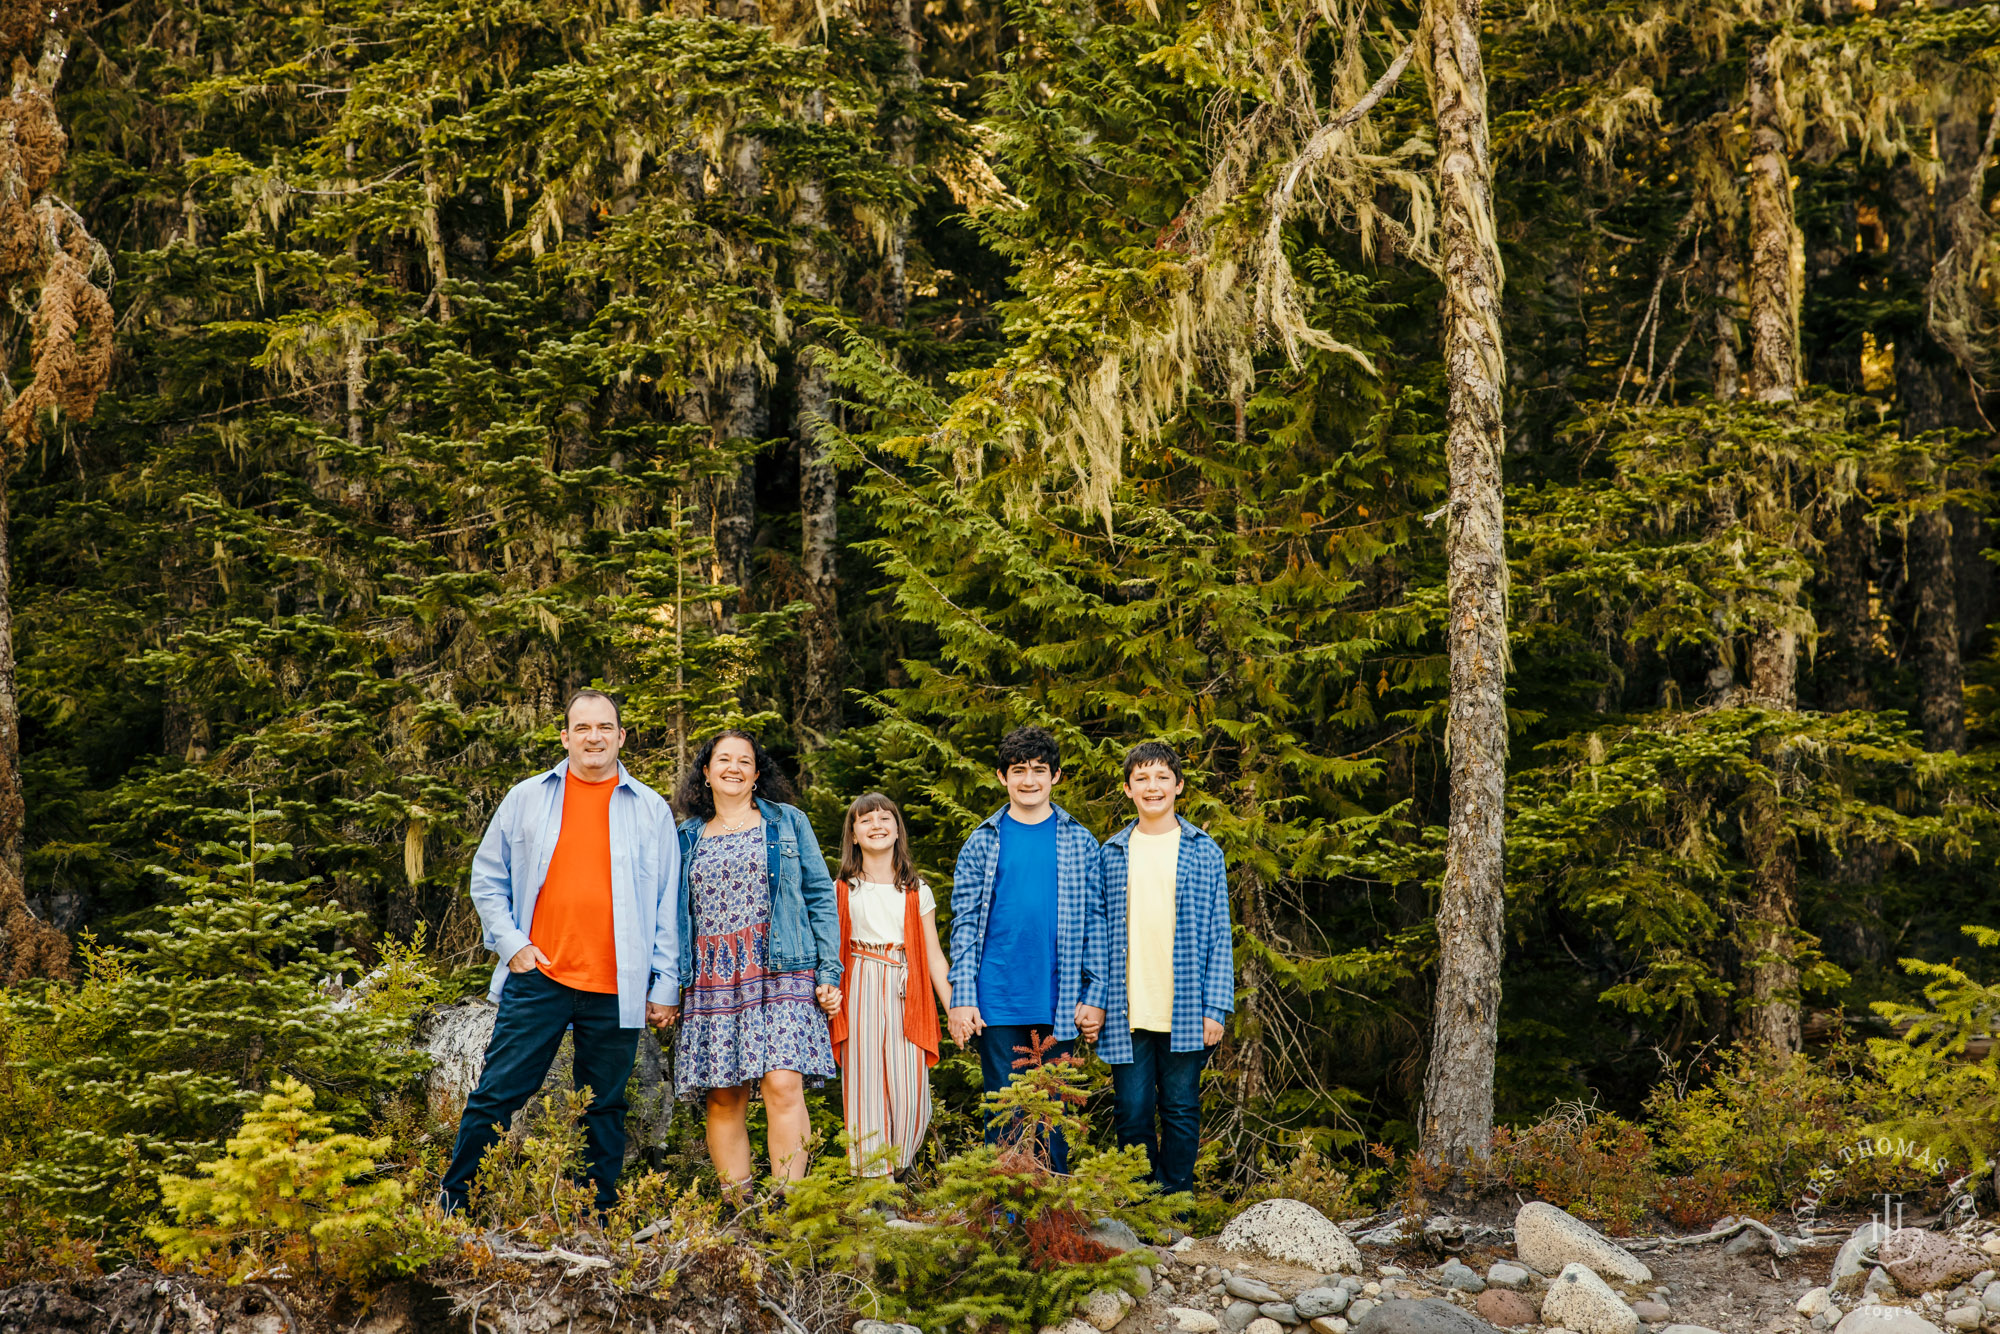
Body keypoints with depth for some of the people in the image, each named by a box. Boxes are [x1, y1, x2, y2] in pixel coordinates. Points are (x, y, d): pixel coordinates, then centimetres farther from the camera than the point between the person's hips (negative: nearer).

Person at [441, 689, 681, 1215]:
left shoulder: (651, 810, 8)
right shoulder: (526, 798, 8)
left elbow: (668, 903, 10)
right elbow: (488, 878, 13)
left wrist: (665, 984, 5)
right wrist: (511, 944, 0)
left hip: (617, 988, 0)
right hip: (538, 976, 0)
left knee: (604, 1108, 6)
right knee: (497, 1095, -2)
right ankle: (451, 1207, 6)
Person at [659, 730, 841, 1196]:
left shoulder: (787, 822, 12)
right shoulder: (688, 838, 17)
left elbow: (820, 897, 9)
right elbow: (674, 915, 19)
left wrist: (829, 973, 0)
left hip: (779, 972, -2)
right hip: (711, 981, 3)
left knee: (783, 1084, -17)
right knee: (723, 1099, -2)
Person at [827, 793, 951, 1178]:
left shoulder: (917, 892, 13)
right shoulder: (842, 891, 10)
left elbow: (933, 955, 11)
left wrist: (954, 1009, 4)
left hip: (905, 998, 1)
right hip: (859, 998, -1)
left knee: (909, 1090, -7)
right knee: (865, 1085, -6)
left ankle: (900, 1171, 8)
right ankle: (873, 1179, -4)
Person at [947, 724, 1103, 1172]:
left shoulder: (1080, 843, 8)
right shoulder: (983, 842, 7)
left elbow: (1094, 924, 8)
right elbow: (964, 924, 4)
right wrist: (962, 998, -5)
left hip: (1058, 1004, 0)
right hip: (997, 1002, 0)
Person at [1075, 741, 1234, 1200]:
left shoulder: (1204, 853, 5)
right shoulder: (1111, 854, 9)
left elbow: (1218, 936, 3)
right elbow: (1098, 932, 9)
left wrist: (1216, 1008, -4)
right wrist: (1094, 999, 0)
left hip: (1185, 1012, -1)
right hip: (1127, 1013, 1)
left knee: (1181, 1111, 3)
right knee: (1134, 1114, 2)